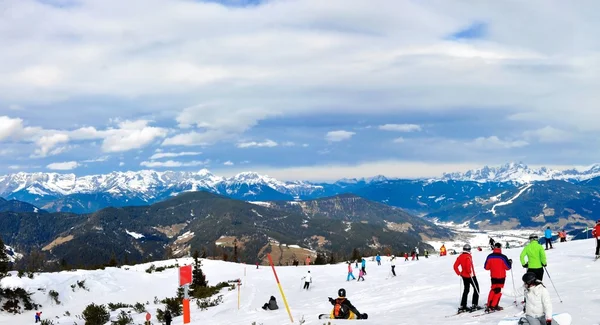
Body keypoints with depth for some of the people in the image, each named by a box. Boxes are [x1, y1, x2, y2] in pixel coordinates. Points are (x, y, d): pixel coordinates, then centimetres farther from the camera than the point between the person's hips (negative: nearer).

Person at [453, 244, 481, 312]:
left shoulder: (460, 257, 4)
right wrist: (470, 273, -16)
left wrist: (459, 273, 12)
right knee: (476, 289, 6)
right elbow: (468, 265, -29)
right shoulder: (468, 256, -16)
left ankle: (463, 306, 13)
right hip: (470, 275, -7)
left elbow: (455, 266, 5)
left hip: (464, 276, 7)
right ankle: (474, 305, 1)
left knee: (466, 290, 15)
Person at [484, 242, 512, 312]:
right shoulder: (503, 257, -16)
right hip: (501, 277, -4)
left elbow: (486, 267, 1)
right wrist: (510, 262, 10)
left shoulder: (490, 257, -6)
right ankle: (493, 306, 0)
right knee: (498, 291, 4)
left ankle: (489, 305, 11)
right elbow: (508, 267, -9)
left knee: (493, 289, 17)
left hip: (493, 276, 4)